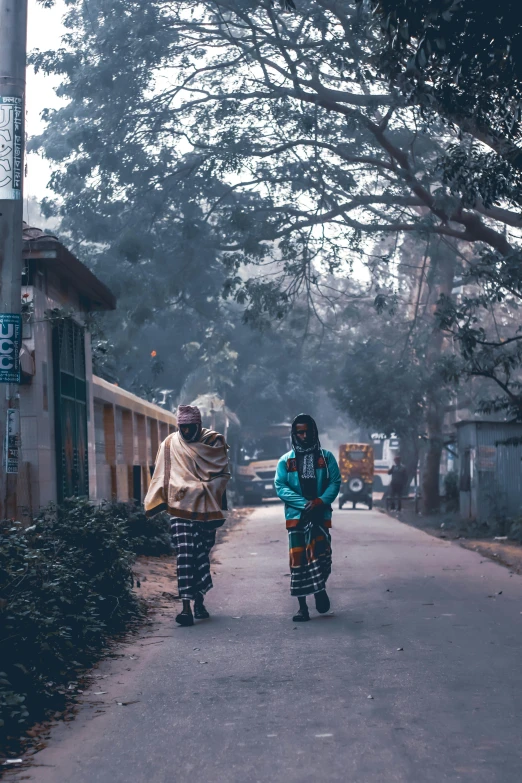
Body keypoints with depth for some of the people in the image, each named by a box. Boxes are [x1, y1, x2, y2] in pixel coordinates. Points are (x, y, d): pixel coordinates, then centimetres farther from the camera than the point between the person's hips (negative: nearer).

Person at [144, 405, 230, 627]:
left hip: (206, 508, 1)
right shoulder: (170, 444, 5)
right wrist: (154, 504, 3)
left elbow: (222, 474, 3)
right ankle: (186, 606, -14)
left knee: (202, 555, 8)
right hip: (180, 508, -1)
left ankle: (199, 600, 21)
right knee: (184, 556, -9)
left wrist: (203, 489, -10)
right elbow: (162, 476, 8)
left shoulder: (214, 441, 3)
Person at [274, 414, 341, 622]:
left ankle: (320, 588, 17)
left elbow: (335, 482, 2)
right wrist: (305, 503, -14)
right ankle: (302, 606, 9)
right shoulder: (286, 461, 8)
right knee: (298, 560, 0)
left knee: (321, 554, -13)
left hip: (320, 515, -1)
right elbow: (280, 487, -2)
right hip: (296, 516, 1)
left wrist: (321, 501, -16)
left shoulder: (326, 457, 8)